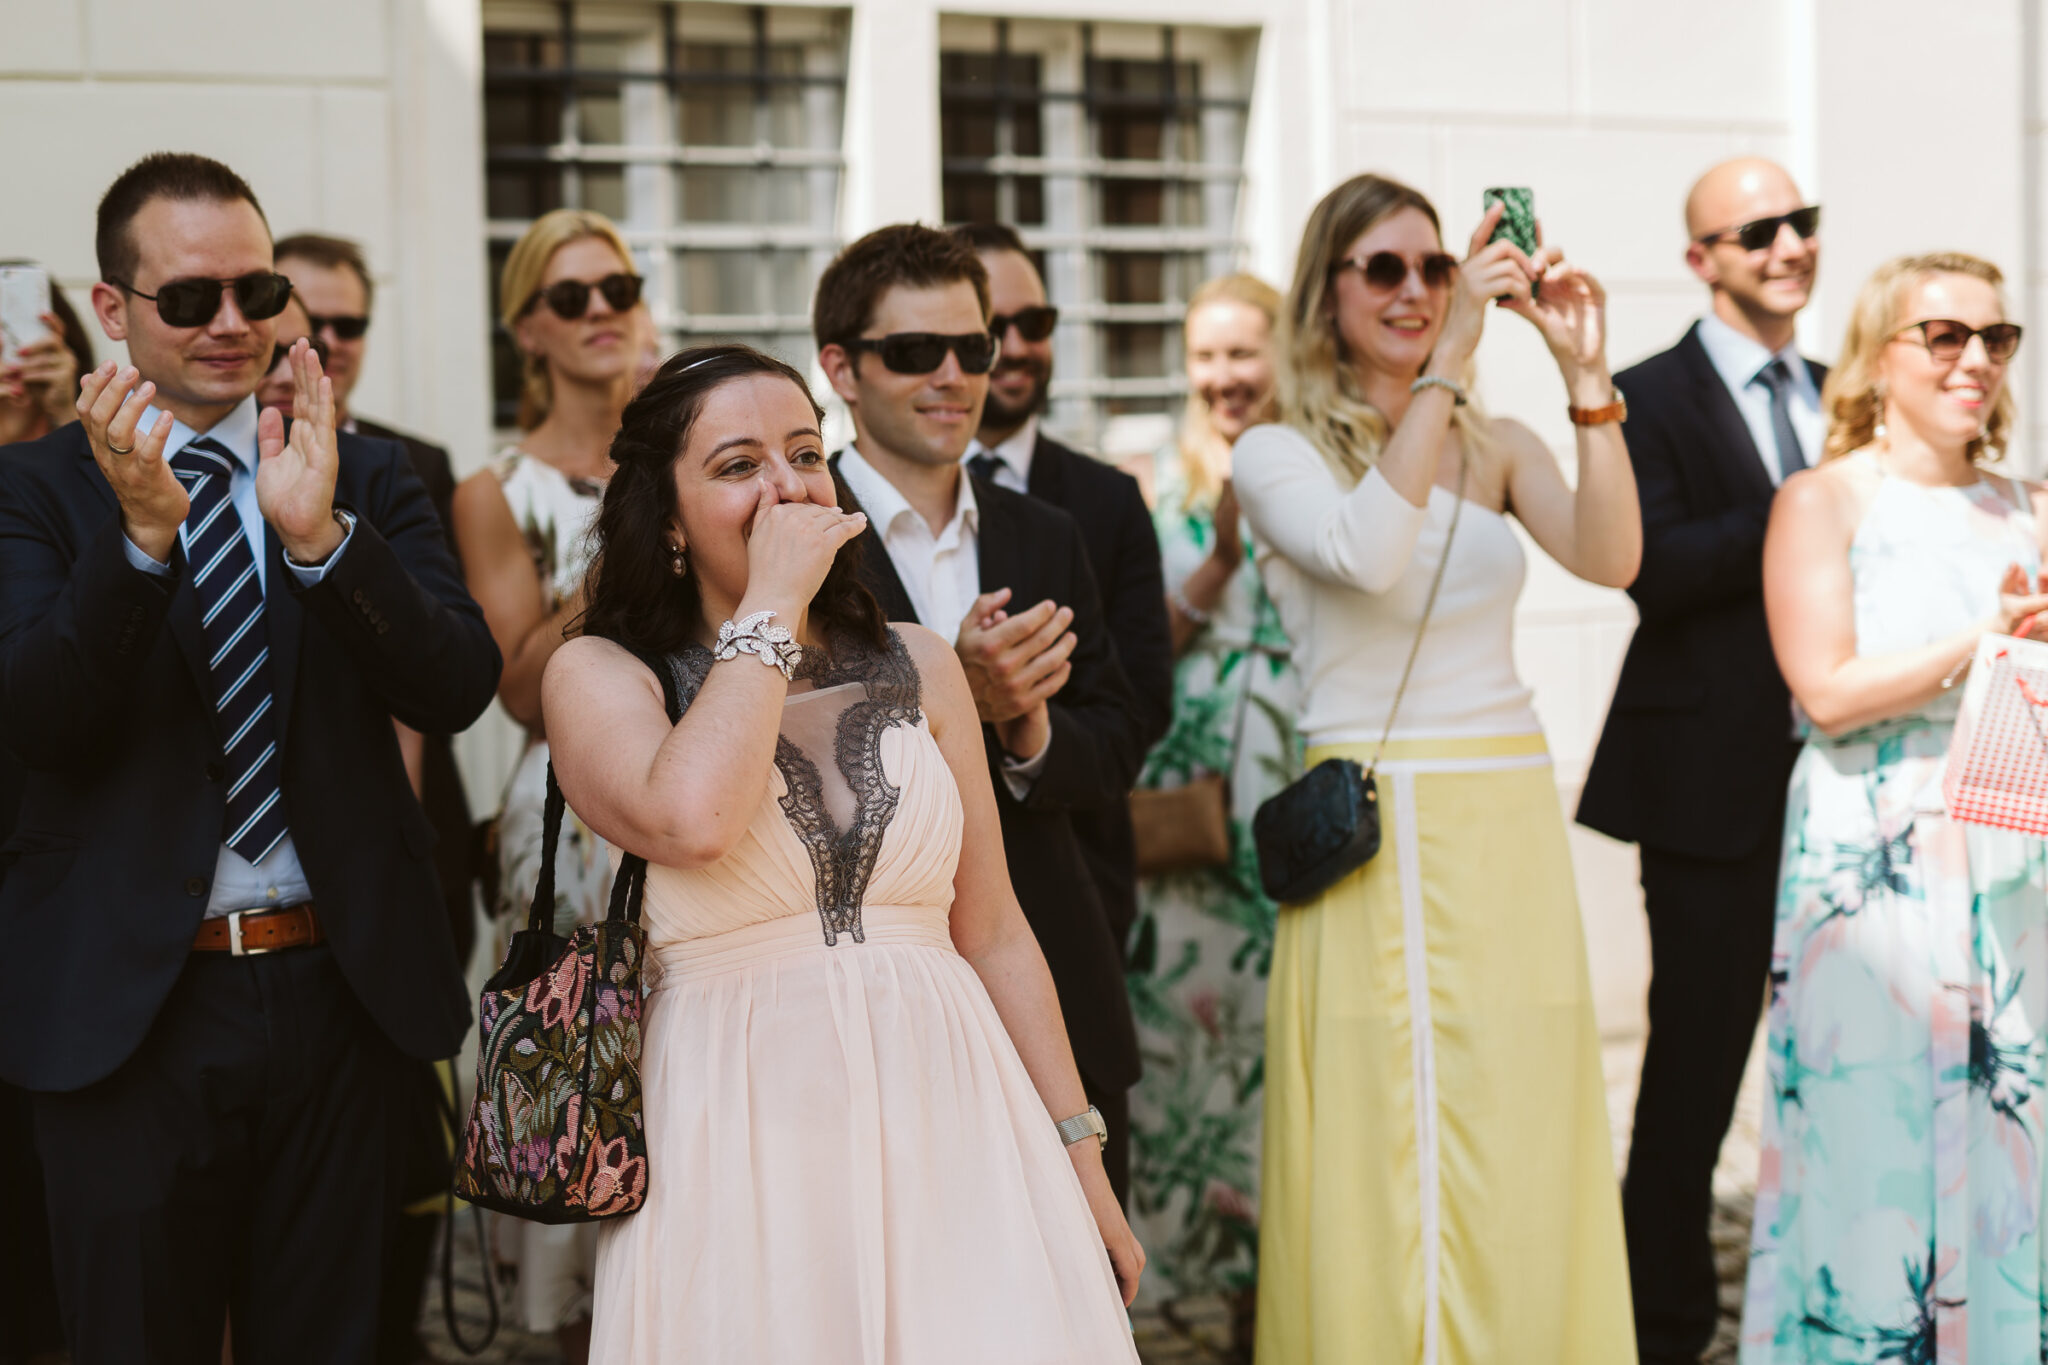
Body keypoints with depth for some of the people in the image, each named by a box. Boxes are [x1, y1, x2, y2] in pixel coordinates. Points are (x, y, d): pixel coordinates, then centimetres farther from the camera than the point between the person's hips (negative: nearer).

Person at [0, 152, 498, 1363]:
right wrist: (142, 529, -28)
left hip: (340, 991, 2)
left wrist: (322, 536, -23)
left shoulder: (368, 479, 5)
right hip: (128, 1002, -2)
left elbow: (460, 690, -8)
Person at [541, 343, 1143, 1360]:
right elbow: (693, 822, -23)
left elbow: (992, 936, 12)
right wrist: (771, 601, -13)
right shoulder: (601, 674, 0)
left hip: (945, 1124, 3)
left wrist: (1082, 1163, 11)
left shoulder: (920, 667, 9)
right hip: (737, 1151, -3)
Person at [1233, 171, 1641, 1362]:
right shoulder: (1277, 454, 0)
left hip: (1513, 825, 4)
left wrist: (1588, 378, -15)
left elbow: (1611, 558, -7)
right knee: (1390, 1159, -2)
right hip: (1376, 834, -4)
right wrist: (1447, 361, -20)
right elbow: (1364, 552, -21)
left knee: (1518, 1163, 6)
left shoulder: (1499, 449, 10)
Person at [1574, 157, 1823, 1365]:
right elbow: (1656, 571, -19)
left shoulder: (1839, 400, 14)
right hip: (1718, 784, -5)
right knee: (1697, 1061, 2)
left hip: (1839, 768, 5)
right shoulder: (1653, 397, -5)